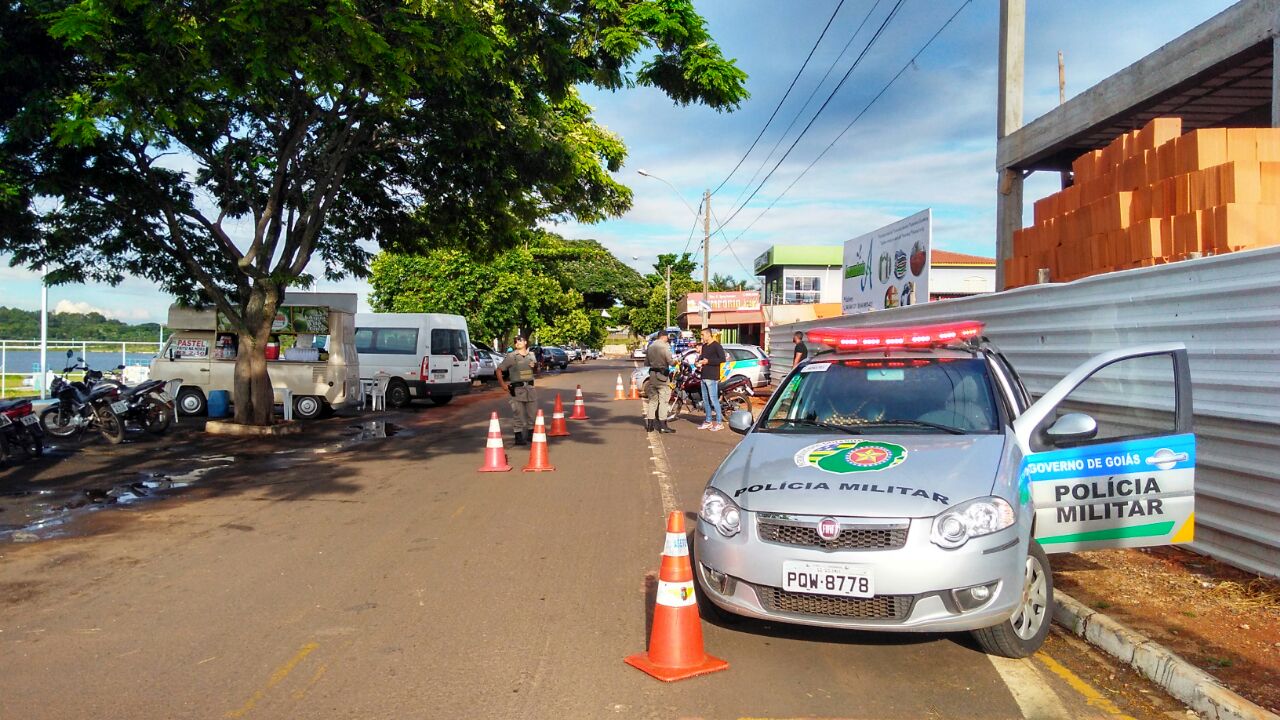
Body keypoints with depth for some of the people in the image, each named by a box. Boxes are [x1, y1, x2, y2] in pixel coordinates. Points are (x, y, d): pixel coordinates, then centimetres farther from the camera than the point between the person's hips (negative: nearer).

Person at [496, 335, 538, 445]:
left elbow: (536, 372, 22)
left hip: (530, 387, 4)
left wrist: (535, 367, -1)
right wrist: (503, 385, -8)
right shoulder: (511, 356, -2)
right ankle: (518, 436, 3)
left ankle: (531, 434, 25)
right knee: (518, 413, -5)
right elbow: (499, 371, -1)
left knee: (532, 412, 10)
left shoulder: (532, 355, 11)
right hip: (517, 389, -4)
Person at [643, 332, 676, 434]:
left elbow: (646, 363, 15)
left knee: (652, 400, 12)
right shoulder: (664, 346, -11)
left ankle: (649, 425, 13)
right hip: (662, 376, -7)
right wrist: (676, 361, 4)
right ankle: (662, 425, -5)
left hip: (652, 375, 7)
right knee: (663, 400, -3)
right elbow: (670, 362, -16)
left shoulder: (650, 347, 11)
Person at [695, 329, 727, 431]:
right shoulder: (704, 346, 19)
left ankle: (719, 423, -6)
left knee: (713, 399, -10)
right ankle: (708, 422, 19)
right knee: (705, 399, 11)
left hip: (712, 377, -9)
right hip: (704, 376, 9)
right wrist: (699, 362, 7)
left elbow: (722, 359, -17)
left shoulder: (716, 346, -8)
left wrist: (708, 361, -17)